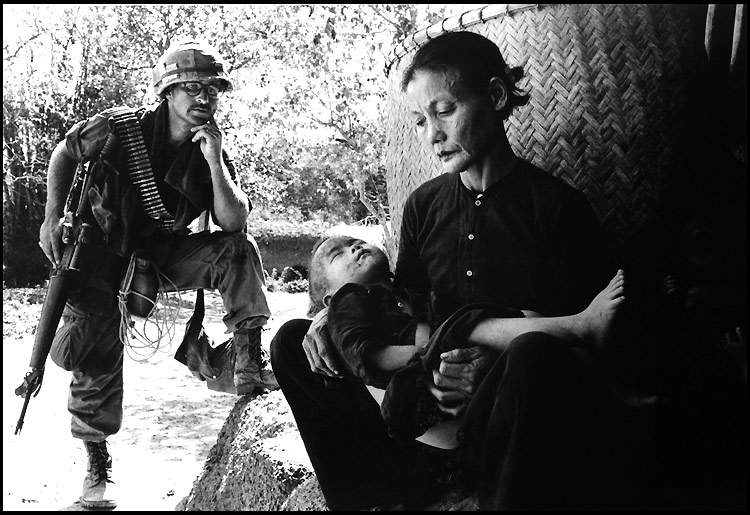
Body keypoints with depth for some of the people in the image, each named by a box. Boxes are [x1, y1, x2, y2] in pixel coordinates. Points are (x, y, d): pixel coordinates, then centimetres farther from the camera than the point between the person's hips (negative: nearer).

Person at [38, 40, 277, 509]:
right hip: (103, 250, -3)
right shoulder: (119, 129, -15)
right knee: (97, 346, -12)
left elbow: (234, 223, -19)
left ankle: (250, 368, -17)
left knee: (239, 251, -18)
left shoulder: (215, 153, -7)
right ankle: (97, 463, 6)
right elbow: (64, 154, 2)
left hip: (164, 250, 3)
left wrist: (215, 162, -28)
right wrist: (53, 216, -6)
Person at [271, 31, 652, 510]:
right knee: (292, 342, -1)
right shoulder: (425, 205, 8)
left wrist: (495, 372, -29)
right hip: (433, 405, 6)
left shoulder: (557, 206, -9)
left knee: (534, 354, -40)